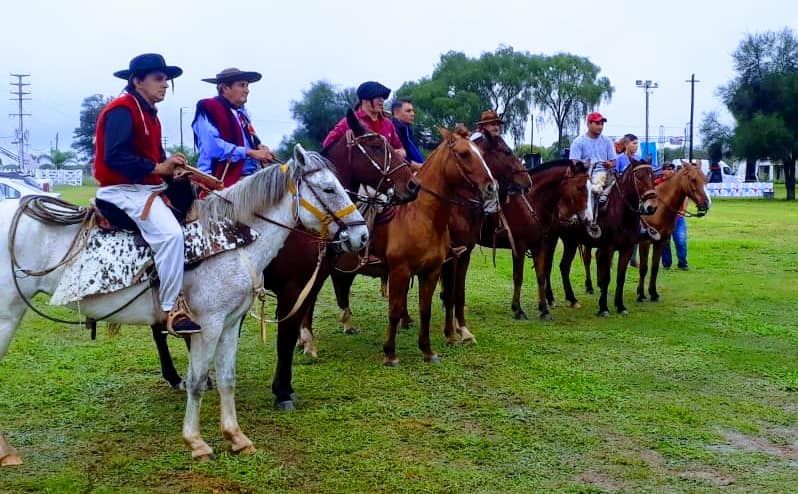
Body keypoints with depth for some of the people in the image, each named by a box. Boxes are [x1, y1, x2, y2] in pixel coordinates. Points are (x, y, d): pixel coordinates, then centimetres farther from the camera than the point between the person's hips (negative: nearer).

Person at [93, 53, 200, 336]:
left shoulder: (148, 114, 18)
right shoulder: (121, 111, -12)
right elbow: (115, 157, -24)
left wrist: (173, 170, -5)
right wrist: (157, 168, -25)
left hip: (148, 187, 11)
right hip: (124, 190, -11)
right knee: (170, 233, -29)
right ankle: (171, 308, -23)